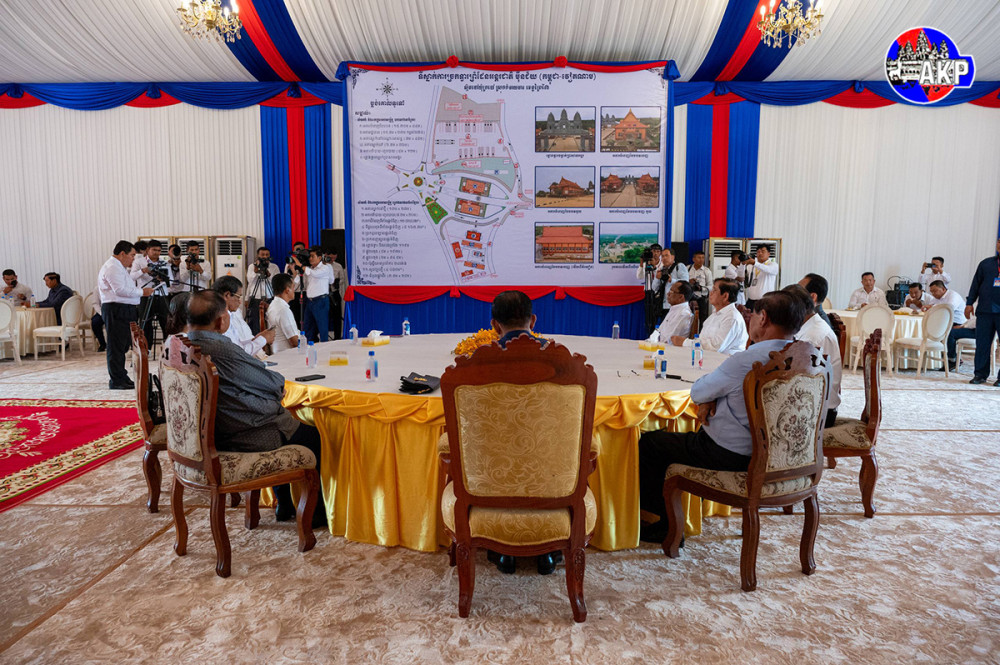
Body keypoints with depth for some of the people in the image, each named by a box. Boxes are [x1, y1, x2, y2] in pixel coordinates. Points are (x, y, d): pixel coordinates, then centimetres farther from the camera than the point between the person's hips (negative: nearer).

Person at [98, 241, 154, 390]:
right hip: (116, 310, -11)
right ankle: (116, 381, -1)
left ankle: (121, 377, 24)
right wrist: (142, 292, -15)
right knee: (117, 345, -6)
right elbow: (121, 290, -21)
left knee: (123, 344, 15)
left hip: (123, 311, 11)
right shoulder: (112, 267, -12)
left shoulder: (119, 267, 22)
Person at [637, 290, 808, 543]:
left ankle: (664, 525, 26)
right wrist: (712, 398, -3)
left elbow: (697, 392, -11)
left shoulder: (746, 360, -26)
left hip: (732, 456, -9)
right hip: (767, 453, 9)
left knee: (649, 443, 9)